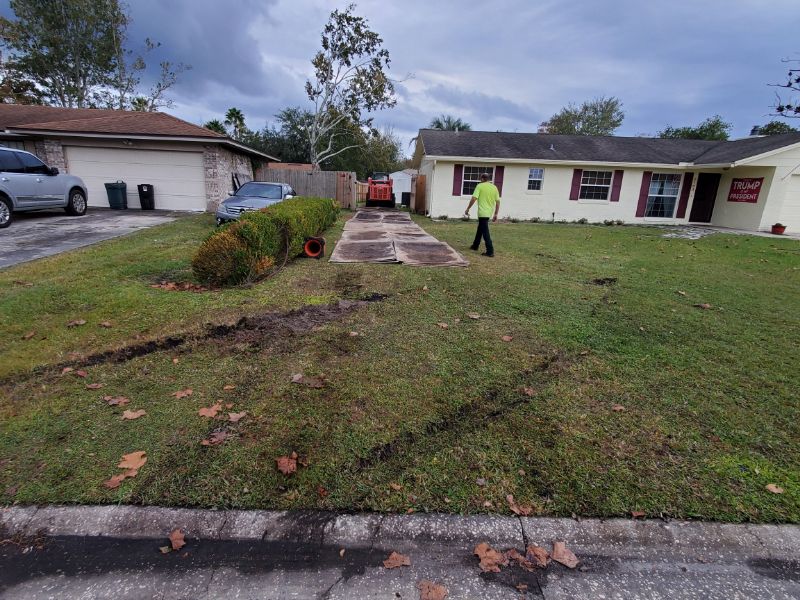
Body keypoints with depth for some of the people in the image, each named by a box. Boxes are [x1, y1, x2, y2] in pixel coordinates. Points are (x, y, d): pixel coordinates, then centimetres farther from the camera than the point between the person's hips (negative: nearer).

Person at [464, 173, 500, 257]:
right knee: (480, 229, 22)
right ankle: (475, 245, 36)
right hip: (489, 213, 7)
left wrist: (467, 209, -7)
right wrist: (495, 214, 15)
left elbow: (474, 198, -16)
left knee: (485, 232, -6)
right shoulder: (494, 187, 9)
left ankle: (490, 251, -11)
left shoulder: (480, 186, -7)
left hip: (483, 213, -7)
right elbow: (498, 202, 8)